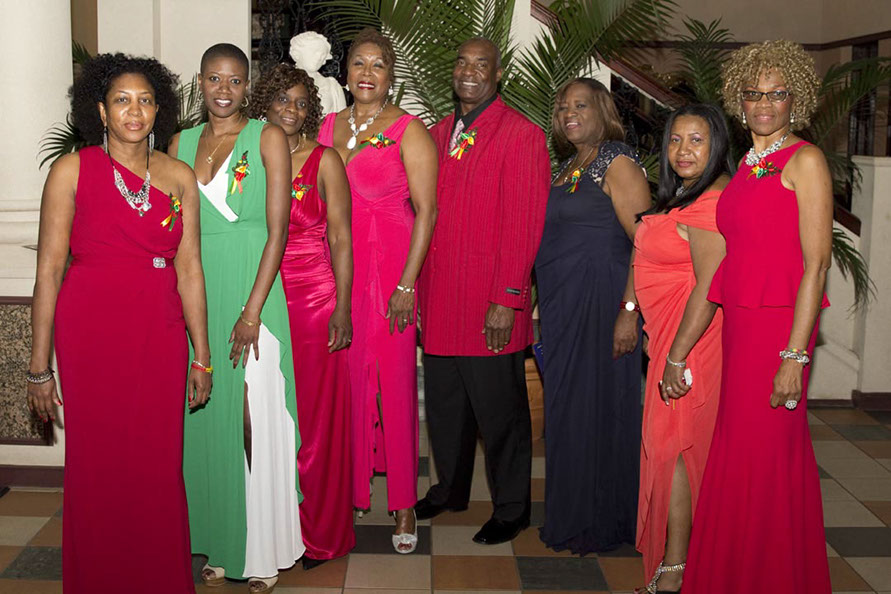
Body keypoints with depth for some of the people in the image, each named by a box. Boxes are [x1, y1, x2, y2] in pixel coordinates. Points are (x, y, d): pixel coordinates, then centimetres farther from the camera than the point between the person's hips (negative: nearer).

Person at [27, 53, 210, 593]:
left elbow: (190, 269, 8)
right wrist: (40, 366, -4)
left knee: (161, 469, 6)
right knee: (99, 467, 4)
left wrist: (202, 357, 7)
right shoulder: (73, 171, -1)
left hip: (161, 335, 2)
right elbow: (49, 269, -3)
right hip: (92, 331, -2)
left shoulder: (180, 178, 7)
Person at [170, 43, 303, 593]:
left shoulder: (267, 138, -1)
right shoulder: (182, 144, 12)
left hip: (252, 291, -4)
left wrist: (252, 311, -14)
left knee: (255, 420, -1)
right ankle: (219, 546, 23)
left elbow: (277, 229, -7)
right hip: (194, 294, 4)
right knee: (207, 420, 9)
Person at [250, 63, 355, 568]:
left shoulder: (324, 160, 0)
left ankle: (319, 534, 16)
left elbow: (341, 240, -2)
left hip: (314, 299, -3)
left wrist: (342, 310, -9)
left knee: (316, 413, 2)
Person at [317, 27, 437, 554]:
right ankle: (352, 486, 21)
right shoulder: (329, 126, 12)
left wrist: (407, 284, -14)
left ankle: (404, 504, 9)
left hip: (390, 266, -4)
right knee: (346, 376, 5)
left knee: (394, 380, -2)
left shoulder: (409, 131, -3)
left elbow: (426, 210, -8)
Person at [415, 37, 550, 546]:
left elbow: (524, 224, -12)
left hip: (490, 307, -6)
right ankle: (451, 489, 37)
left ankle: (512, 509, 23)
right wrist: (419, 287, 10)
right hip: (439, 301, 6)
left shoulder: (522, 135, -7)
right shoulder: (438, 134, 13)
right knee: (444, 404, 17)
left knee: (499, 410, 5)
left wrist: (506, 300, -17)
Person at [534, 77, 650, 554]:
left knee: (596, 407, 0)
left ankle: (602, 523, 15)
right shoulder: (567, 168, 16)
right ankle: (571, 515, 26)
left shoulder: (618, 164, -9)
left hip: (600, 304, -8)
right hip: (561, 308, 8)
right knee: (565, 407, 13)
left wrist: (629, 311, -24)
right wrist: (547, 309, 15)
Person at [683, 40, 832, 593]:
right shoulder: (747, 167, 16)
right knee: (736, 451, 12)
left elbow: (816, 263, -12)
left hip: (779, 324, -7)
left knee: (766, 455, -1)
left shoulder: (805, 160, -6)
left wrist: (795, 355, -18)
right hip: (739, 321, 7)